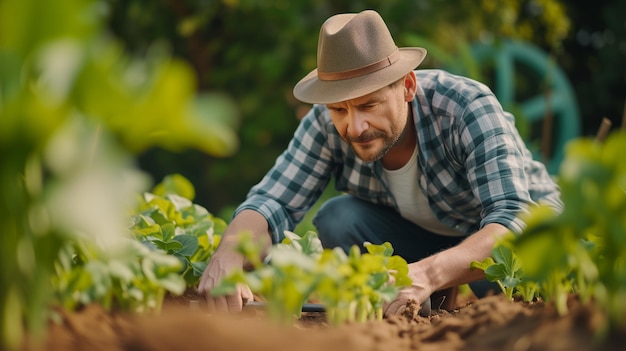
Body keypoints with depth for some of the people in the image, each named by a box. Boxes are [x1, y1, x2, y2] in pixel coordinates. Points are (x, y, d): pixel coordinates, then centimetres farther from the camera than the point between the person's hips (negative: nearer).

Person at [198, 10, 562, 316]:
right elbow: (271, 202, -25)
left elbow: (511, 223, -43)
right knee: (336, 219, -24)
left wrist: (429, 274, -62)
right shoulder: (327, 124, -22)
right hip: (417, 238, 3)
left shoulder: (469, 108, -34)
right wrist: (229, 253, -49)